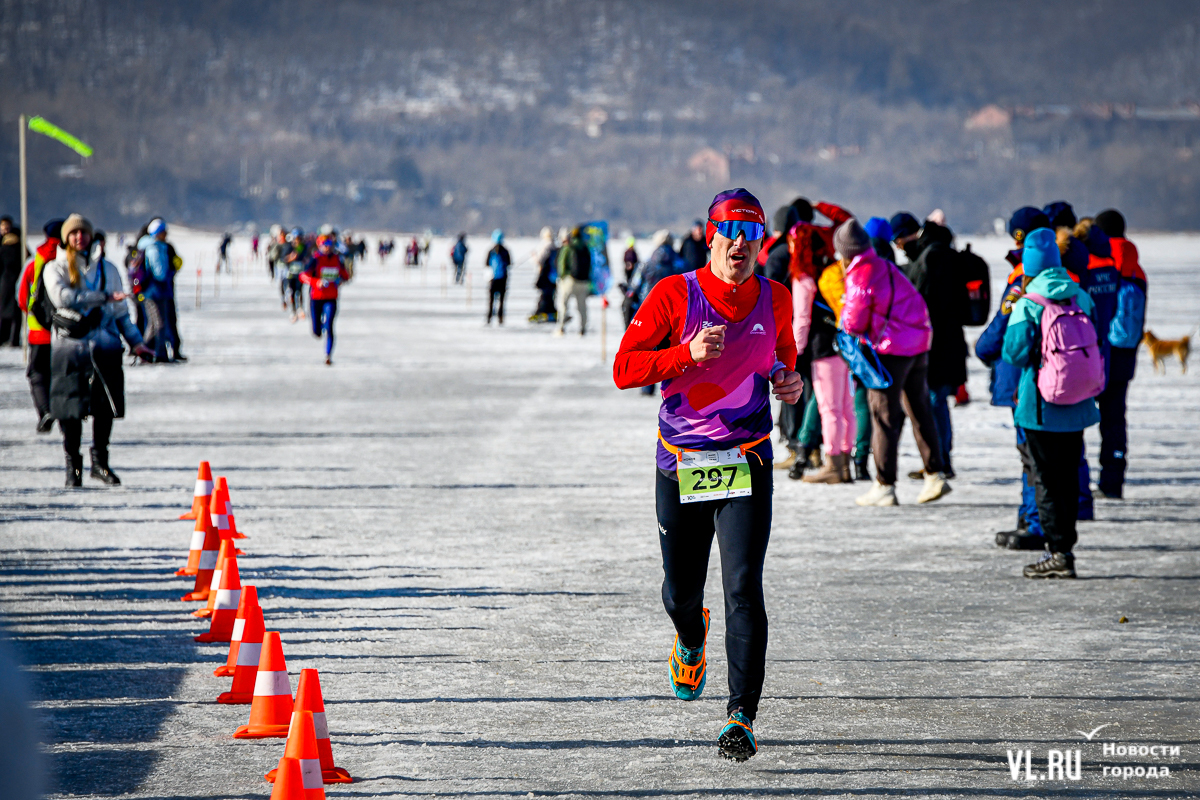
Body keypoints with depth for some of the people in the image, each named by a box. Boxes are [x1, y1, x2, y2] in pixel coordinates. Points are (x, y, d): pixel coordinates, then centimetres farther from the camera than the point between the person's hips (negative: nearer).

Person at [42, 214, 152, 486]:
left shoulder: (107, 269, 16)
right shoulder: (55, 269, 6)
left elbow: (120, 311, 19)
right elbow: (62, 297, -14)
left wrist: (136, 342, 9)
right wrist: (103, 297, -17)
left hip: (104, 344, 2)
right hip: (70, 345, -2)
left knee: (105, 405, -3)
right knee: (70, 407, -3)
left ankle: (100, 461, 11)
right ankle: (73, 464, 8)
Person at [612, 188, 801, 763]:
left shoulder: (775, 300, 3)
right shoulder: (674, 295, -7)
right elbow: (624, 369, -10)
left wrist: (787, 380, 0)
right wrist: (689, 355, -24)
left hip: (747, 463, 0)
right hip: (680, 466, 0)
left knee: (743, 590, -14)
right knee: (680, 592, 12)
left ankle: (742, 716, -11)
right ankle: (691, 640, 49)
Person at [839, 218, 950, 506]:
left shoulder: (859, 276, -12)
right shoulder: (887, 267, 11)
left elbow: (855, 323, -10)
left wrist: (844, 317, 13)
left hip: (891, 350, -8)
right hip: (918, 344, 8)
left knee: (884, 417, -1)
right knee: (919, 410, 15)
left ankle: (884, 486, 1)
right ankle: (935, 476, 17)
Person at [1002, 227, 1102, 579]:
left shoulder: (1027, 305, -14)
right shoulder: (1082, 299, 2)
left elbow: (1015, 352, -14)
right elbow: (1096, 347, 7)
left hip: (1041, 405, -5)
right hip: (1077, 405, 5)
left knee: (1046, 479, 2)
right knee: (1068, 476, 14)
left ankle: (1059, 552, -1)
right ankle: (1064, 546, 19)